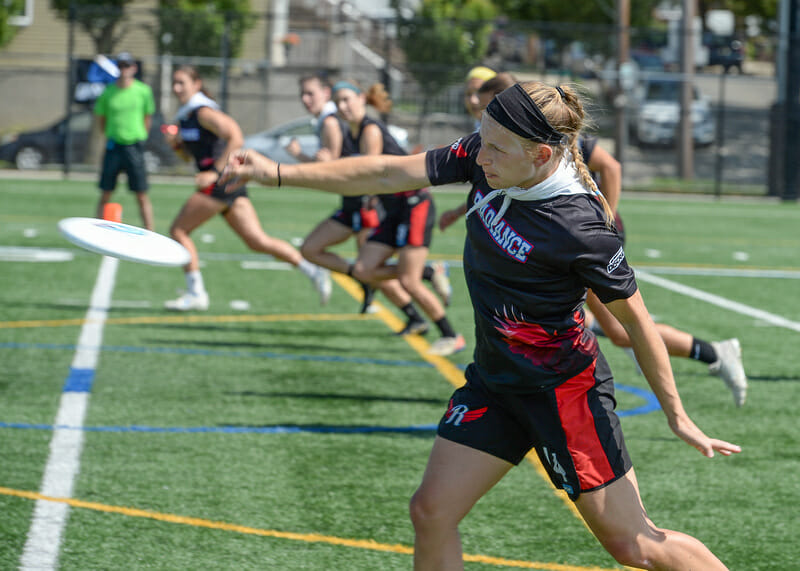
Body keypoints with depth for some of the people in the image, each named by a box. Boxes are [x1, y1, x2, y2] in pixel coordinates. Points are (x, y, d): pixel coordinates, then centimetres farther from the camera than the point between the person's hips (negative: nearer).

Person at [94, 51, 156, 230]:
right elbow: (101, 118, 13)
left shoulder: (143, 91, -1)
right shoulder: (108, 92, 1)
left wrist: (138, 138, 6)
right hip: (113, 146, 1)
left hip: (134, 146, -1)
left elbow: (148, 118, 9)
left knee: (142, 196, -2)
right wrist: (111, 135, 7)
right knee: (105, 195, 3)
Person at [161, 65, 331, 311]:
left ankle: (196, 293, 0)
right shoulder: (185, 115, 18)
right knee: (257, 241, 4)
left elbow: (236, 138, -21)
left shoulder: (203, 112, -10)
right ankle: (311, 270, 0)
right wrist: (175, 143, 6)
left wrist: (215, 172, -23)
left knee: (178, 230, -2)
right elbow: (188, 154, 28)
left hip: (222, 181, -9)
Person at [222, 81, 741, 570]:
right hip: (494, 380, 7)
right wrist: (277, 173, -1)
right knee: (431, 511, 0)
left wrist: (678, 416, -10)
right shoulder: (484, 160, -9)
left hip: (564, 386, -7)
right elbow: (389, 175, -1)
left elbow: (635, 319, -16)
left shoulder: (582, 228, -27)